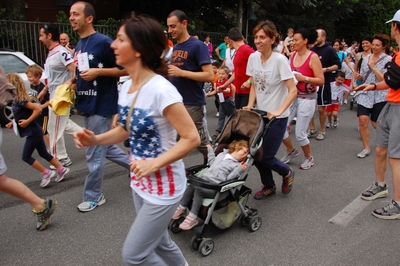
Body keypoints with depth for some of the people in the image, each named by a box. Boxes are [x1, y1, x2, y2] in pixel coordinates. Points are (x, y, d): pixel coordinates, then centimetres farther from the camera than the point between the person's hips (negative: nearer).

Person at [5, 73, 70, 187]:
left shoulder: (20, 101, -20)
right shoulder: (17, 100, 8)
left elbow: (38, 109, -27)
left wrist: (27, 121, -23)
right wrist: (13, 123, 9)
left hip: (33, 132, -9)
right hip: (35, 132, 9)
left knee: (26, 157, 0)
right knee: (44, 153, 15)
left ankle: (47, 173, 7)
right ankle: (61, 169, 22)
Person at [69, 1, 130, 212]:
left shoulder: (103, 42, -14)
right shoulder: (79, 46, 12)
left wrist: (98, 71, -22)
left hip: (101, 106, -9)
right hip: (86, 105, 9)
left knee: (94, 154, 1)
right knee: (105, 148, 19)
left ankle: (93, 197, 18)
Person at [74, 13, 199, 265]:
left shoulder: (161, 90, -25)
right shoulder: (126, 86, 1)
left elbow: (192, 138, -23)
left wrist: (154, 164, -24)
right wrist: (96, 139, -3)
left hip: (164, 186, -8)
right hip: (140, 182, 8)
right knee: (159, 243, 24)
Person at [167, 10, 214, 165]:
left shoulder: (197, 46, -11)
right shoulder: (175, 47, 13)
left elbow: (209, 76, -18)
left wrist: (180, 72, -20)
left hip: (192, 104, -7)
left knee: (200, 141, 4)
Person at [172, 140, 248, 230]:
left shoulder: (237, 165, 2)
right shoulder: (222, 154, 21)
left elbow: (228, 179, -9)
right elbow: (212, 162, 35)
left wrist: (240, 169, -20)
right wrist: (210, 150, 37)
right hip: (204, 180, 6)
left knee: (198, 190, -28)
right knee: (190, 186, -18)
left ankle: (193, 218, -21)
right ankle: (182, 209, -1)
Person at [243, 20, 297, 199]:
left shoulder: (280, 60, -17)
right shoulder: (253, 58, -1)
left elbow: (293, 91, -19)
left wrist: (278, 111, -27)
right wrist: (250, 105, -4)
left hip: (277, 117, -5)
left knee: (266, 157, -3)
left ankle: (287, 173, 31)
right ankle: (268, 186, 32)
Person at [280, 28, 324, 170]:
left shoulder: (313, 57, -11)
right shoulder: (293, 55, 5)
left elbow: (321, 81, -14)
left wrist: (303, 78, -23)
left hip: (307, 99, -6)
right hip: (293, 96, 6)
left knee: (300, 134, -2)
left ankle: (309, 158, 25)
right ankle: (291, 151, 26)